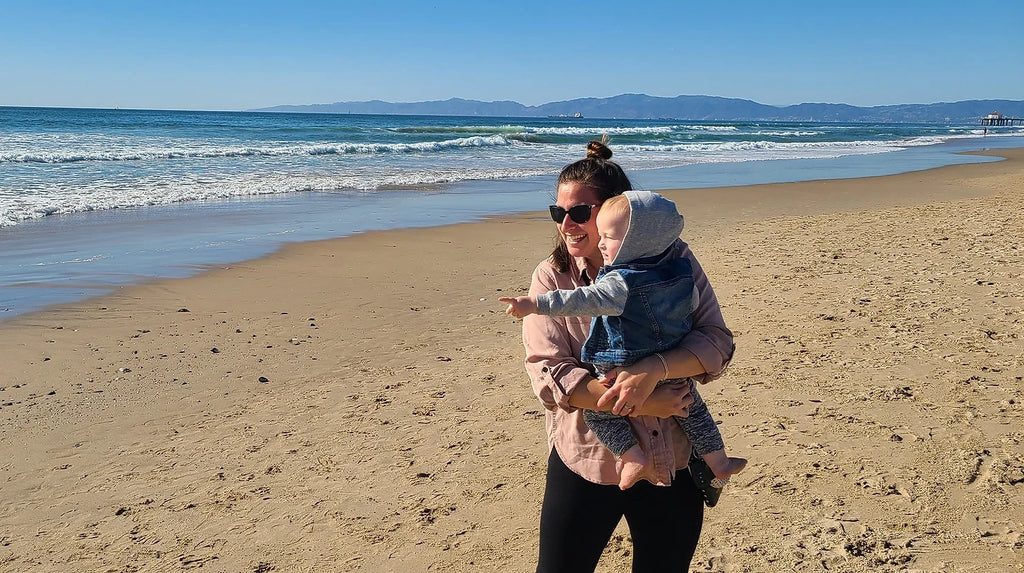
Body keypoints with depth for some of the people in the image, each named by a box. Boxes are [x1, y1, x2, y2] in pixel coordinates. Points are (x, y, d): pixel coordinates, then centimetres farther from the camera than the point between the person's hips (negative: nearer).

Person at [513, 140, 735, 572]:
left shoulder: (672, 261, -6)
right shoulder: (552, 277, -7)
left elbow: (717, 342, -9)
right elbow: (548, 374, -14)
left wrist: (653, 370, -28)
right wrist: (638, 404, -22)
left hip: (672, 463, 1)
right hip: (585, 461, 0)